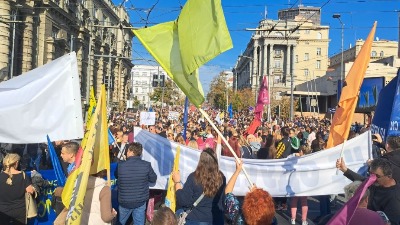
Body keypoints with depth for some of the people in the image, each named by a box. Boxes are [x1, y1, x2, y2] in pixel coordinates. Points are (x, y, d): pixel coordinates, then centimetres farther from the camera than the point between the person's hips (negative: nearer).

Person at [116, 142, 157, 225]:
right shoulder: (146, 165, -15)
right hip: (140, 201, 0)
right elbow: (153, 179, 0)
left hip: (124, 202, 0)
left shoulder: (120, 165, -14)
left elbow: (116, 176, 7)